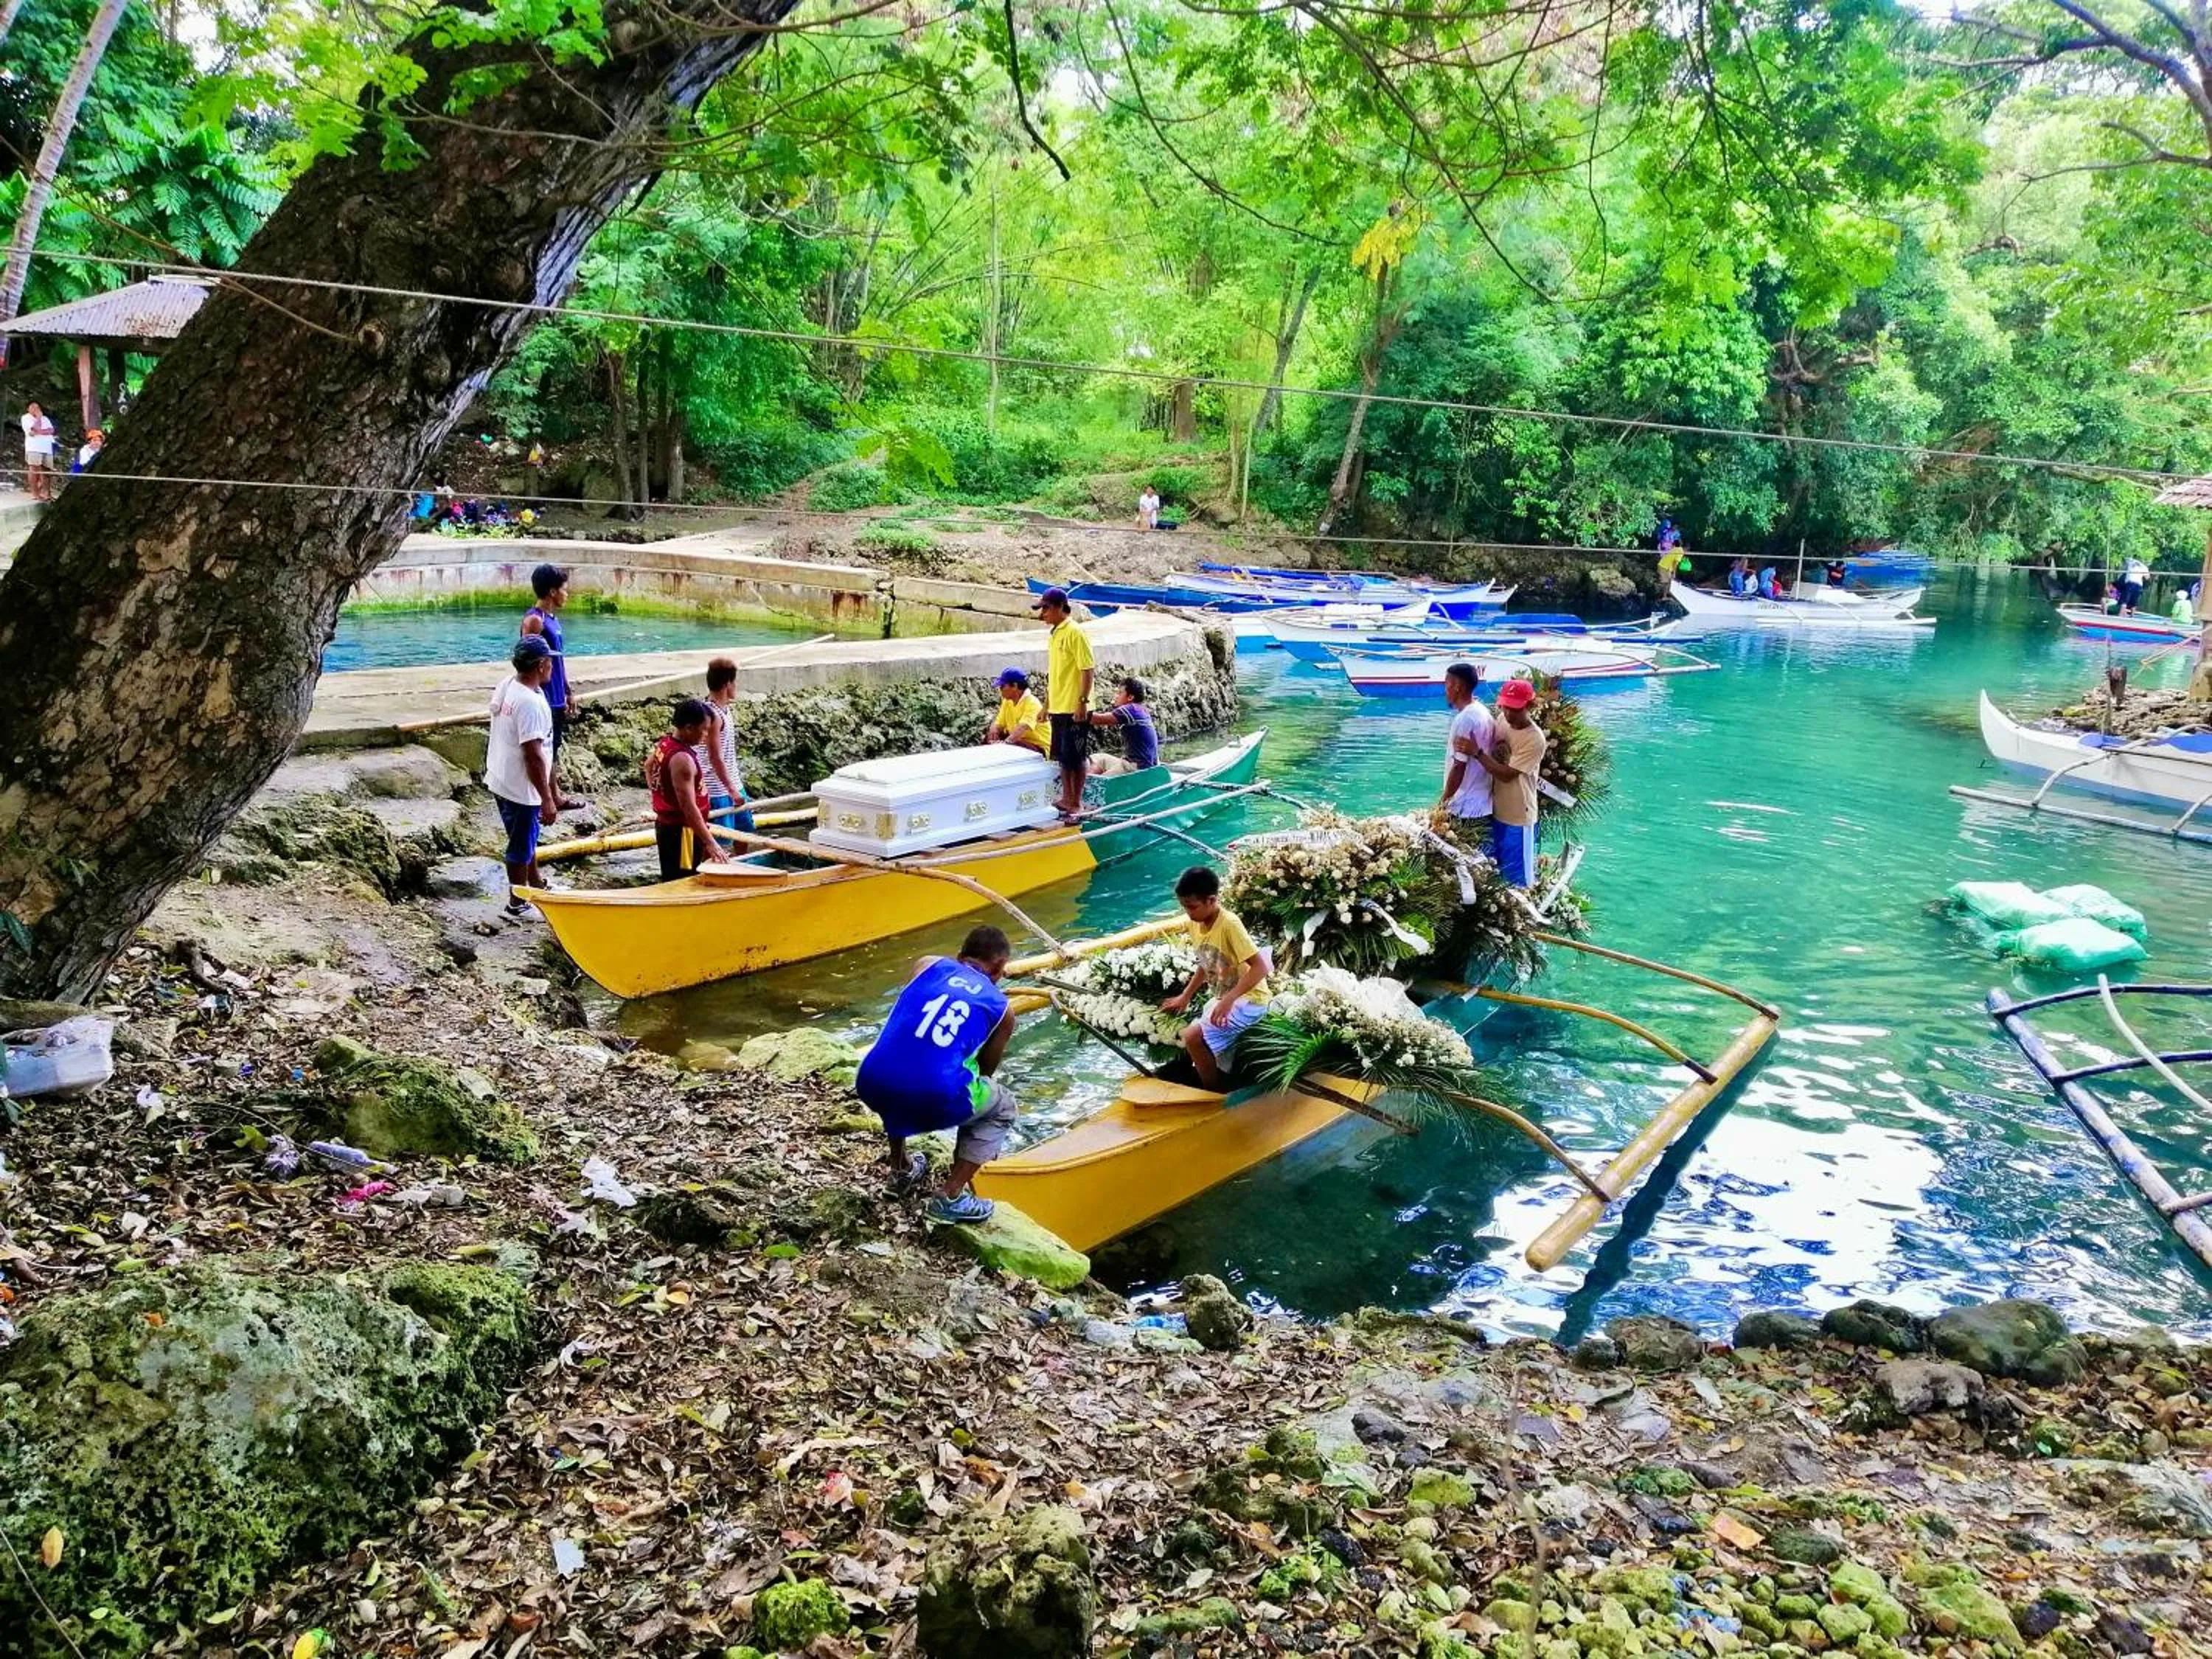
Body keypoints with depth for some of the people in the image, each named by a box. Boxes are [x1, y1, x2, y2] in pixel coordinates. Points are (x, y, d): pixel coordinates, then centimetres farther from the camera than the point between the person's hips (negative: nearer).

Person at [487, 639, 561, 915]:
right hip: (521, 788, -9)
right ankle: (517, 903, 22)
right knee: (522, 846, 8)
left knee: (527, 839, 25)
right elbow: (534, 757, -27)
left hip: (499, 779, 9)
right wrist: (547, 800, -22)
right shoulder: (531, 703, -27)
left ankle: (536, 886, 43)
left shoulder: (506, 686, 3)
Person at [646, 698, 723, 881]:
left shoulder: (664, 744, 5)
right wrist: (709, 843, -31)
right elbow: (689, 807, -29)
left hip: (665, 824, 11)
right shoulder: (682, 759, -25)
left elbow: (648, 765, 28)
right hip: (680, 832, -11)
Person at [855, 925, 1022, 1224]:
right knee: (1002, 1109, 27)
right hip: (932, 1102, -4)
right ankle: (950, 1197, 15)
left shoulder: (928, 965, 20)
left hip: (871, 1087, 4)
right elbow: (983, 1073, 28)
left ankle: (901, 1169, 44)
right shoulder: (1002, 1010, 16)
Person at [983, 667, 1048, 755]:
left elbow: (1023, 727, -35)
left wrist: (1006, 742, -50)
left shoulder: (1032, 703, -20)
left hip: (1038, 747, -8)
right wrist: (993, 730, -24)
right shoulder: (1007, 701, 5)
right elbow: (998, 723, 2)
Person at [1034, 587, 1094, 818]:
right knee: (1062, 756, 15)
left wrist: (1083, 702, -21)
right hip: (1058, 708, 9)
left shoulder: (1075, 633, -14)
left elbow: (1088, 669, -17)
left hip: (1074, 709, -9)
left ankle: (1077, 803, 6)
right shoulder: (1055, 634, 13)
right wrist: (1047, 704, 20)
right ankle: (1067, 799, 24)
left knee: (1076, 757, -2)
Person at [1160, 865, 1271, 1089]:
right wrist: (1185, 997, 14)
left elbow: (1260, 968, -28)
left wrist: (1229, 1000, -35)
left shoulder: (1229, 924, -25)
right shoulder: (1196, 924, 0)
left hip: (1248, 999, -9)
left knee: (1194, 1037, -20)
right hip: (1223, 998, 9)